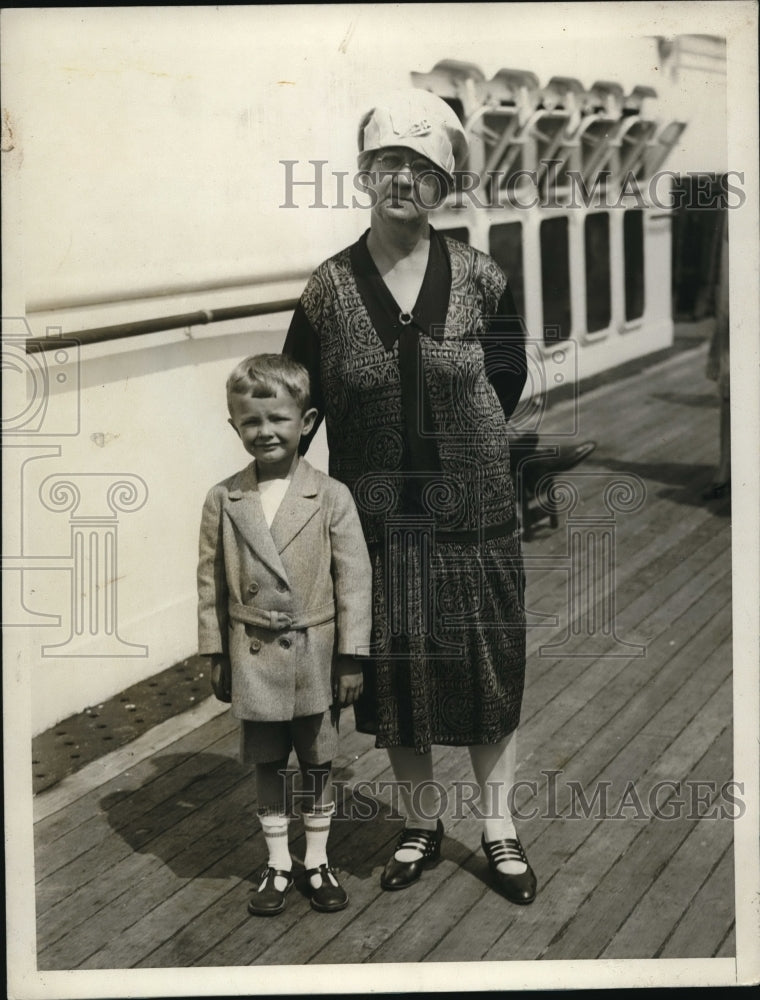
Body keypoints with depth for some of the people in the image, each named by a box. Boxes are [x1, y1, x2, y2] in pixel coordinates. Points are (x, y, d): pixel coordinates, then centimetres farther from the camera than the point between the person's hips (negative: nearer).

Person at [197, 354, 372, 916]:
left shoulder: (331, 497, -10)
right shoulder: (223, 501, -4)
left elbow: (353, 579, -7)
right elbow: (212, 581, 3)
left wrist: (352, 657, -8)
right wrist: (217, 655, 3)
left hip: (316, 657, -1)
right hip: (254, 658, 1)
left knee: (318, 764, 14)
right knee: (267, 765, 14)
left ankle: (318, 862, 31)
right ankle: (278, 865, 30)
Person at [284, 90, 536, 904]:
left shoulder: (477, 278, -5)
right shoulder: (330, 289, -6)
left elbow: (509, 374, 11)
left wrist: (467, 441, 9)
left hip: (472, 512, 0)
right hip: (378, 517, 0)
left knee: (487, 669, 9)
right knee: (394, 673, 11)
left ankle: (498, 828, 28)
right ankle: (421, 823, 32)